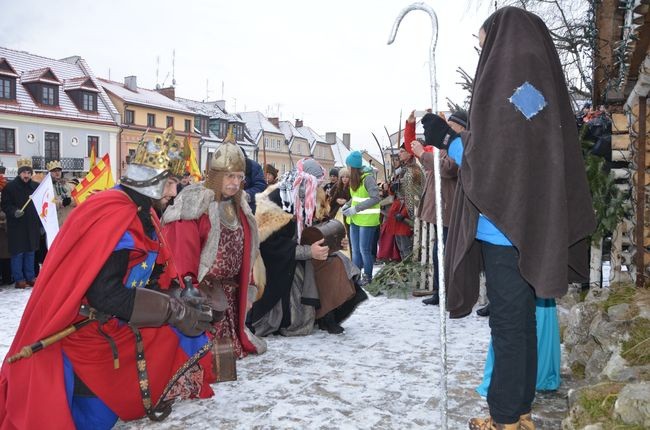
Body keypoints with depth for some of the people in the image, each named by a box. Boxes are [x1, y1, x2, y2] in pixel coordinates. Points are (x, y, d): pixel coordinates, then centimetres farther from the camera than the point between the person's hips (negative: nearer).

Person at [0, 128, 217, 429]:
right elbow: (106, 295, -31)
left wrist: (179, 303, -6)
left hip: (116, 326, 9)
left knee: (185, 333, 5)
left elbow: (144, 280, 10)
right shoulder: (111, 215, -25)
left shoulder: (141, 215, 6)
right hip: (82, 334, -9)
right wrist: (177, 311, -26)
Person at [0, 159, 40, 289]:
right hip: (17, 226, -4)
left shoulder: (36, 186, 7)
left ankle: (30, 277, 20)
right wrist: (14, 211, -24)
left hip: (32, 226, 4)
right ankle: (18, 279, 7)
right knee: (18, 252, 0)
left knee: (30, 251, 11)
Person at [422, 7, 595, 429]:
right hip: (536, 223, 8)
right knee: (523, 318, 15)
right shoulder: (545, 84, 12)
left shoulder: (499, 82, -11)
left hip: (504, 225, -8)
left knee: (507, 321, 1)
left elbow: (485, 163, -15)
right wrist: (461, 136, 19)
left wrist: (447, 139, 0)